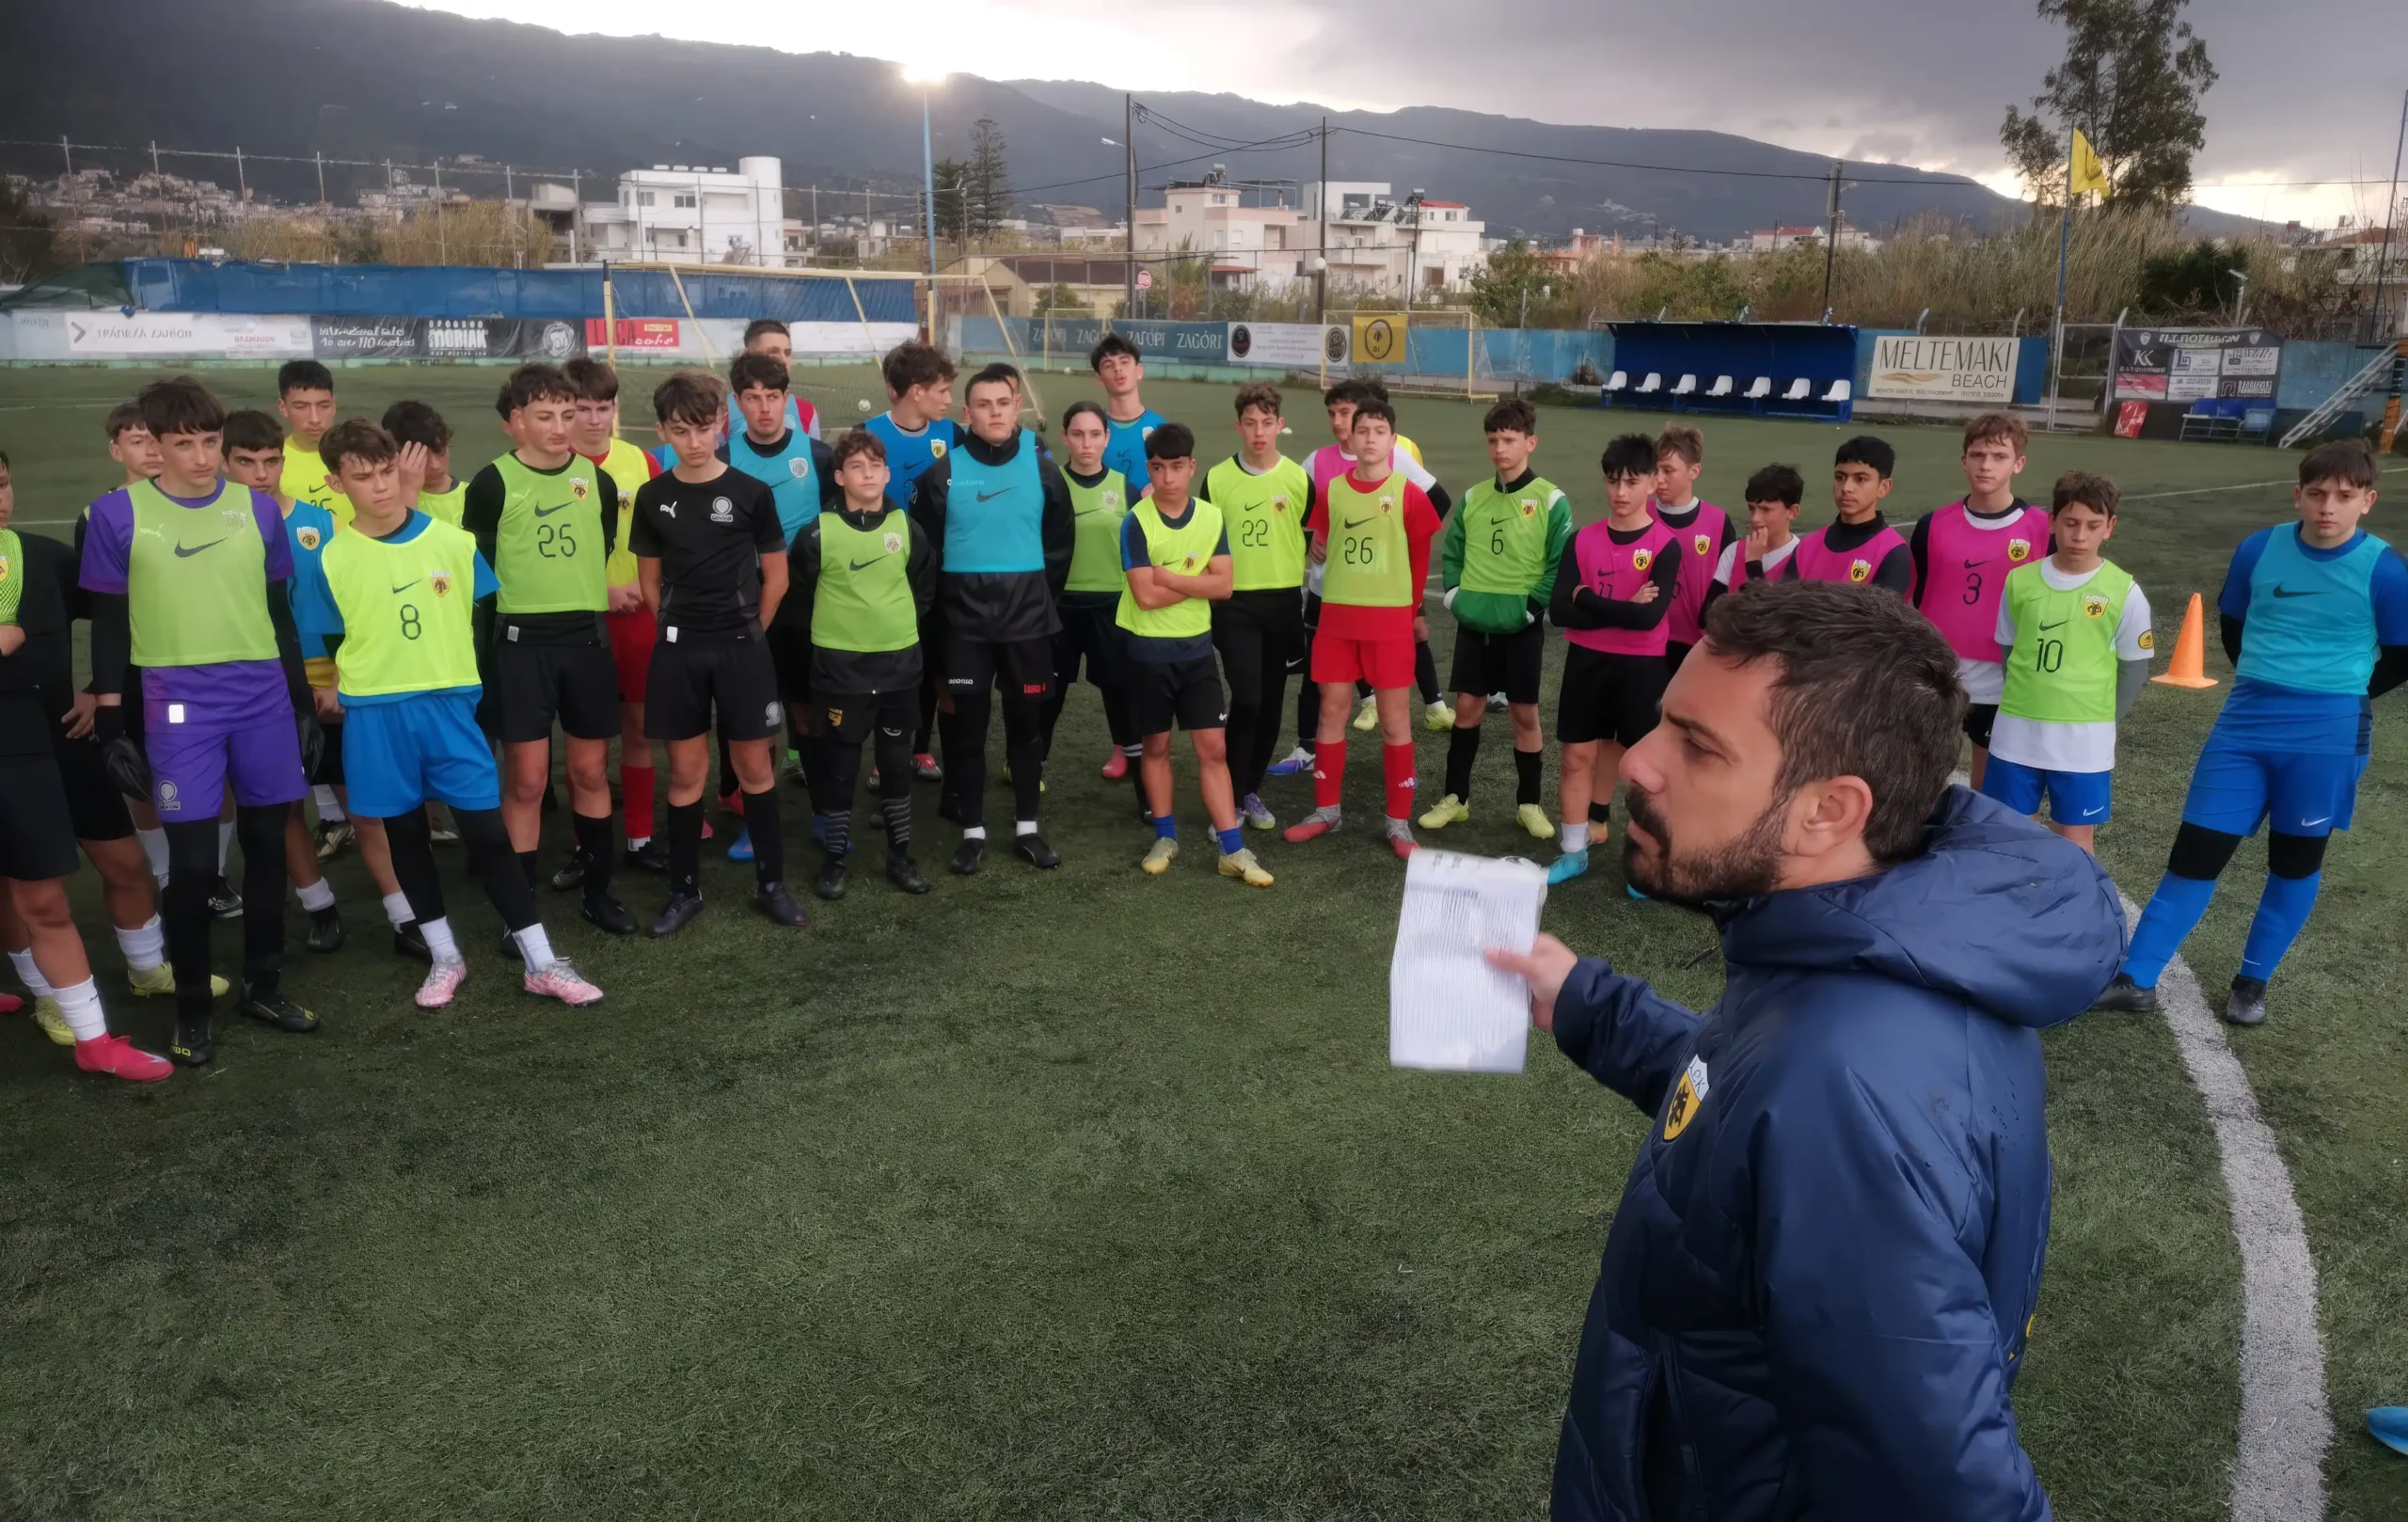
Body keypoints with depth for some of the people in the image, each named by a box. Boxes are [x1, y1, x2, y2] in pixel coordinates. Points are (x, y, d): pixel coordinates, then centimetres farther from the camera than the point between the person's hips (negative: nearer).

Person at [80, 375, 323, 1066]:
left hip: (264, 698, 3)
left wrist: (302, 703, 13)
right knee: (192, 859, -3)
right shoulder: (118, 514, -2)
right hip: (178, 704, -3)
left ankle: (263, 985, 26)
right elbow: (109, 625, 1)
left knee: (267, 845, 10)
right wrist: (111, 724, -1)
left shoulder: (259, 509, 5)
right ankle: (191, 1008, 13)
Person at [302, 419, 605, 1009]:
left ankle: (541, 963, 6)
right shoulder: (333, 559, -2)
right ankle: (445, 958, 27)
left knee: (488, 832, -1)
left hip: (450, 704, -1)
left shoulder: (453, 542, -2)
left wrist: (473, 685, 7)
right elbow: (335, 646, 7)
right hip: (375, 715, 1)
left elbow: (484, 620, 8)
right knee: (406, 836, 11)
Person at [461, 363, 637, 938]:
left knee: (591, 769, 10)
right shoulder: (493, 483, -6)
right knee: (526, 778, -1)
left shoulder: (597, 481, 6)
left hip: (587, 637, 4)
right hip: (522, 642, -3)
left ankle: (597, 889, 23)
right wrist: (526, 599, 0)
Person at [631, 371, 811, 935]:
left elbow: (776, 578, 2)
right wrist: (679, 631, 7)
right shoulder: (652, 498, 3)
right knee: (686, 771, 7)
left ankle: (771, 883, 17)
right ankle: (685, 890, 18)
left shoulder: (751, 494, -4)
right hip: (678, 651, 2)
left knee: (755, 767, 5)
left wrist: (746, 633, 4)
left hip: (741, 647, -1)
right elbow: (650, 579, 11)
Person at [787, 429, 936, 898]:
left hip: (900, 661, 3)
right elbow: (796, 591, 1)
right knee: (839, 765, 4)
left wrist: (906, 620, 9)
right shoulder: (819, 532, -9)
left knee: (897, 761, 11)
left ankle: (900, 855, 23)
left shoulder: (906, 526, 1)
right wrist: (829, 627, 5)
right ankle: (834, 860, 16)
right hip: (840, 664, -3)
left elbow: (925, 583, 15)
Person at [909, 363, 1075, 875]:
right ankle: (972, 831, 15)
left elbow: (1060, 543, 9)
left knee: (1026, 723, 8)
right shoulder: (944, 471, -3)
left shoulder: (1043, 469, 2)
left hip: (1028, 618, 1)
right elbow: (924, 543, 3)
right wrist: (946, 598, 2)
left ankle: (1027, 827, 20)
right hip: (965, 620, -1)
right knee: (967, 726, 3)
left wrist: (1043, 595, 7)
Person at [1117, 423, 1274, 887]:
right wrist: (1196, 580, -11)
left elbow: (1224, 585, -8)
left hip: (1197, 647, 3)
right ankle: (1166, 838, 25)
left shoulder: (1212, 517, 0)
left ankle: (1232, 850, 4)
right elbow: (1146, 595, -19)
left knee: (1213, 747, 2)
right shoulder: (1136, 522, -11)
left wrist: (1168, 576, -16)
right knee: (1157, 745, 10)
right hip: (1150, 651, -2)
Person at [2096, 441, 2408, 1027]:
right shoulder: (2258, 550, -2)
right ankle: (2136, 979, 5)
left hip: (2327, 735, -2)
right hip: (2245, 723, 2)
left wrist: (2338, 698, 11)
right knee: (2195, 851, 1)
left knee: (2295, 860, 11)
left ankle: (2254, 981, 27)